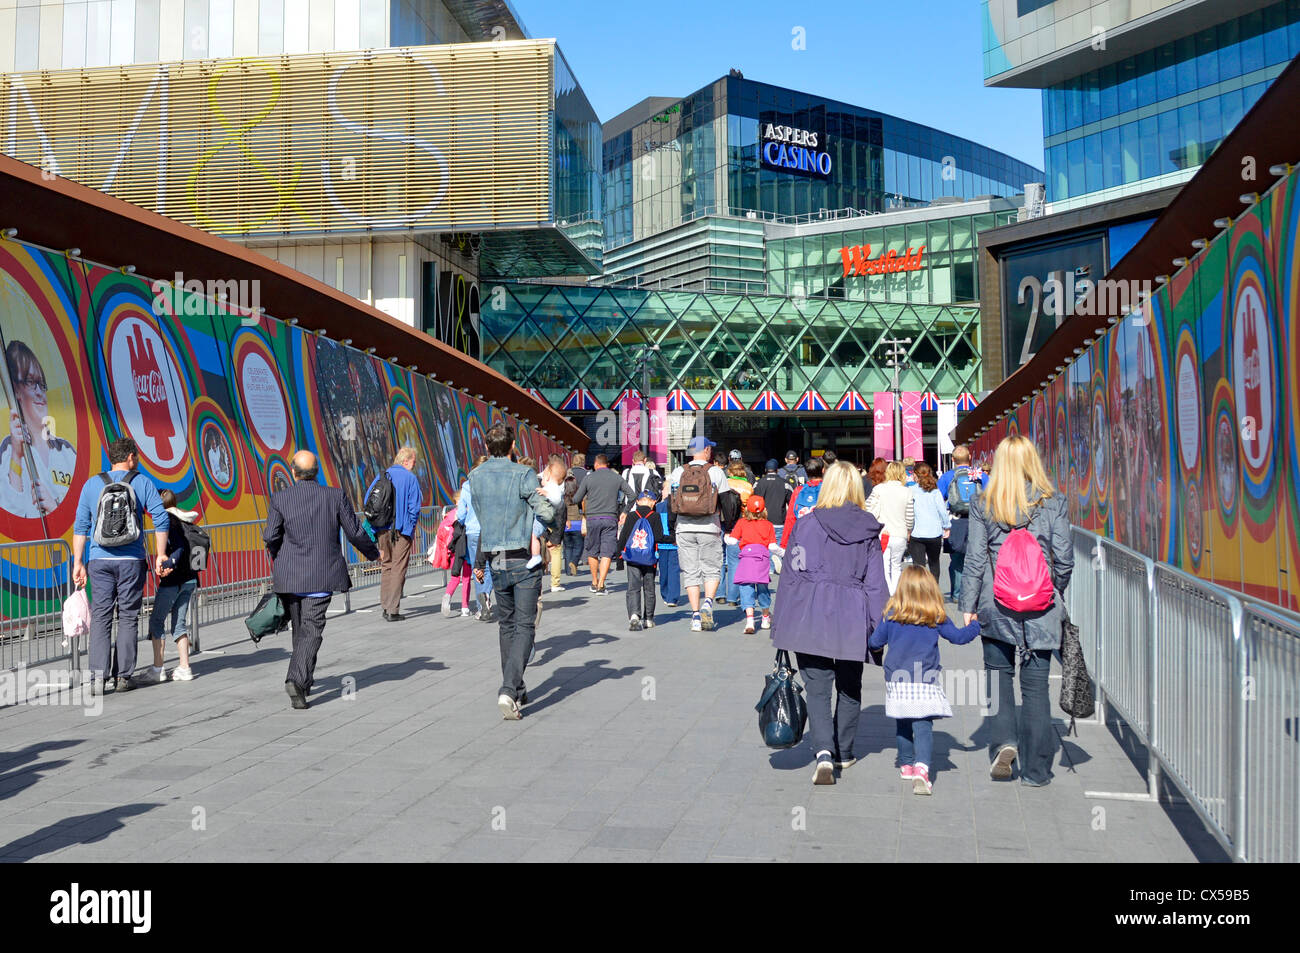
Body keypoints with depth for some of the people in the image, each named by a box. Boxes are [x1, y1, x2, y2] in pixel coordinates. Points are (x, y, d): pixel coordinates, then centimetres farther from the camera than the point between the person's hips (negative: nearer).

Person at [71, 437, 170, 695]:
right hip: (131, 560, -2)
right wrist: (160, 556, 1)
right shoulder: (143, 483, 2)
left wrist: (78, 562, 9)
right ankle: (123, 676, 7)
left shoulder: (92, 484, 9)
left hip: (99, 560, 2)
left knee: (100, 616, 3)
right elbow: (161, 519, -5)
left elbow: (81, 526, 6)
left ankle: (98, 676, -7)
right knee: (128, 616, 6)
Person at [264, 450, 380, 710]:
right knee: (312, 628, -2)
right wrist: (373, 553, 17)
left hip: (289, 575, 2)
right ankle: (297, 680, -19)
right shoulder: (335, 496, -4)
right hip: (321, 575, -2)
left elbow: (270, 537, -5)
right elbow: (355, 533, -1)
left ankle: (305, 681, 29)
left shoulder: (279, 499, -4)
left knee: (300, 627, 17)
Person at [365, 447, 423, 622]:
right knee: (399, 568, -1)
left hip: (382, 529, 5)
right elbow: (414, 506, -10)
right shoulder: (410, 478, -5)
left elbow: (368, 500, 9)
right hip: (402, 529, -5)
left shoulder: (381, 476, 10)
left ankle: (385, 606, 18)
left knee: (386, 565, 17)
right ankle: (393, 610, -4)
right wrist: (412, 527, 2)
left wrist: (375, 524, 13)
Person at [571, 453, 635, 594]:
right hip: (610, 519, 0)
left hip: (593, 518, 0)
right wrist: (624, 512, 14)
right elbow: (632, 495, 3)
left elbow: (576, 499, 3)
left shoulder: (589, 478, 0)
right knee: (606, 553, 0)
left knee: (592, 552, 14)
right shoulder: (617, 478, 4)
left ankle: (594, 583, 22)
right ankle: (601, 585, -7)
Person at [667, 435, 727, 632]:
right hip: (709, 529, -2)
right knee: (712, 571, 10)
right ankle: (707, 602, -13)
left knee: (690, 573, 7)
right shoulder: (716, 472, -2)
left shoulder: (678, 473, 4)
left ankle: (696, 615, 4)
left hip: (685, 529, 2)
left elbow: (670, 504, 7)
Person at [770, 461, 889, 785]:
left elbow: (791, 576, -1)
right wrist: (877, 627, 9)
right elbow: (875, 583, 4)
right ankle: (843, 752, 30)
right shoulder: (869, 530, 2)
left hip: (810, 618, -2)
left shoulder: (806, 524, -3)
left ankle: (824, 752, -16)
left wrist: (781, 625, 6)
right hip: (852, 620, 2)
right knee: (849, 687, 18)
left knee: (817, 688, 2)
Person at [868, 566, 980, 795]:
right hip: (925, 682, -2)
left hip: (897, 680, 2)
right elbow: (958, 636, 9)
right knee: (923, 726, -6)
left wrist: (871, 643, 32)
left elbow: (875, 641, 8)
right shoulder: (937, 617, -2)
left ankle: (906, 764, 29)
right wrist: (975, 625, 28)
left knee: (902, 724, 16)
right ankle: (921, 767, -23)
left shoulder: (892, 614, 0)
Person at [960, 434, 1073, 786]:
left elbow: (975, 559, -2)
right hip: (1040, 611, 0)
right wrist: (1055, 592, 15)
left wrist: (968, 606, 4)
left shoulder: (983, 504, -3)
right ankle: (1035, 769, 12)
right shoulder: (1053, 503, -3)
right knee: (1035, 684, 7)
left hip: (995, 608, 0)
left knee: (998, 673, 16)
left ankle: (1003, 742, -3)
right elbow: (1064, 559, -3)